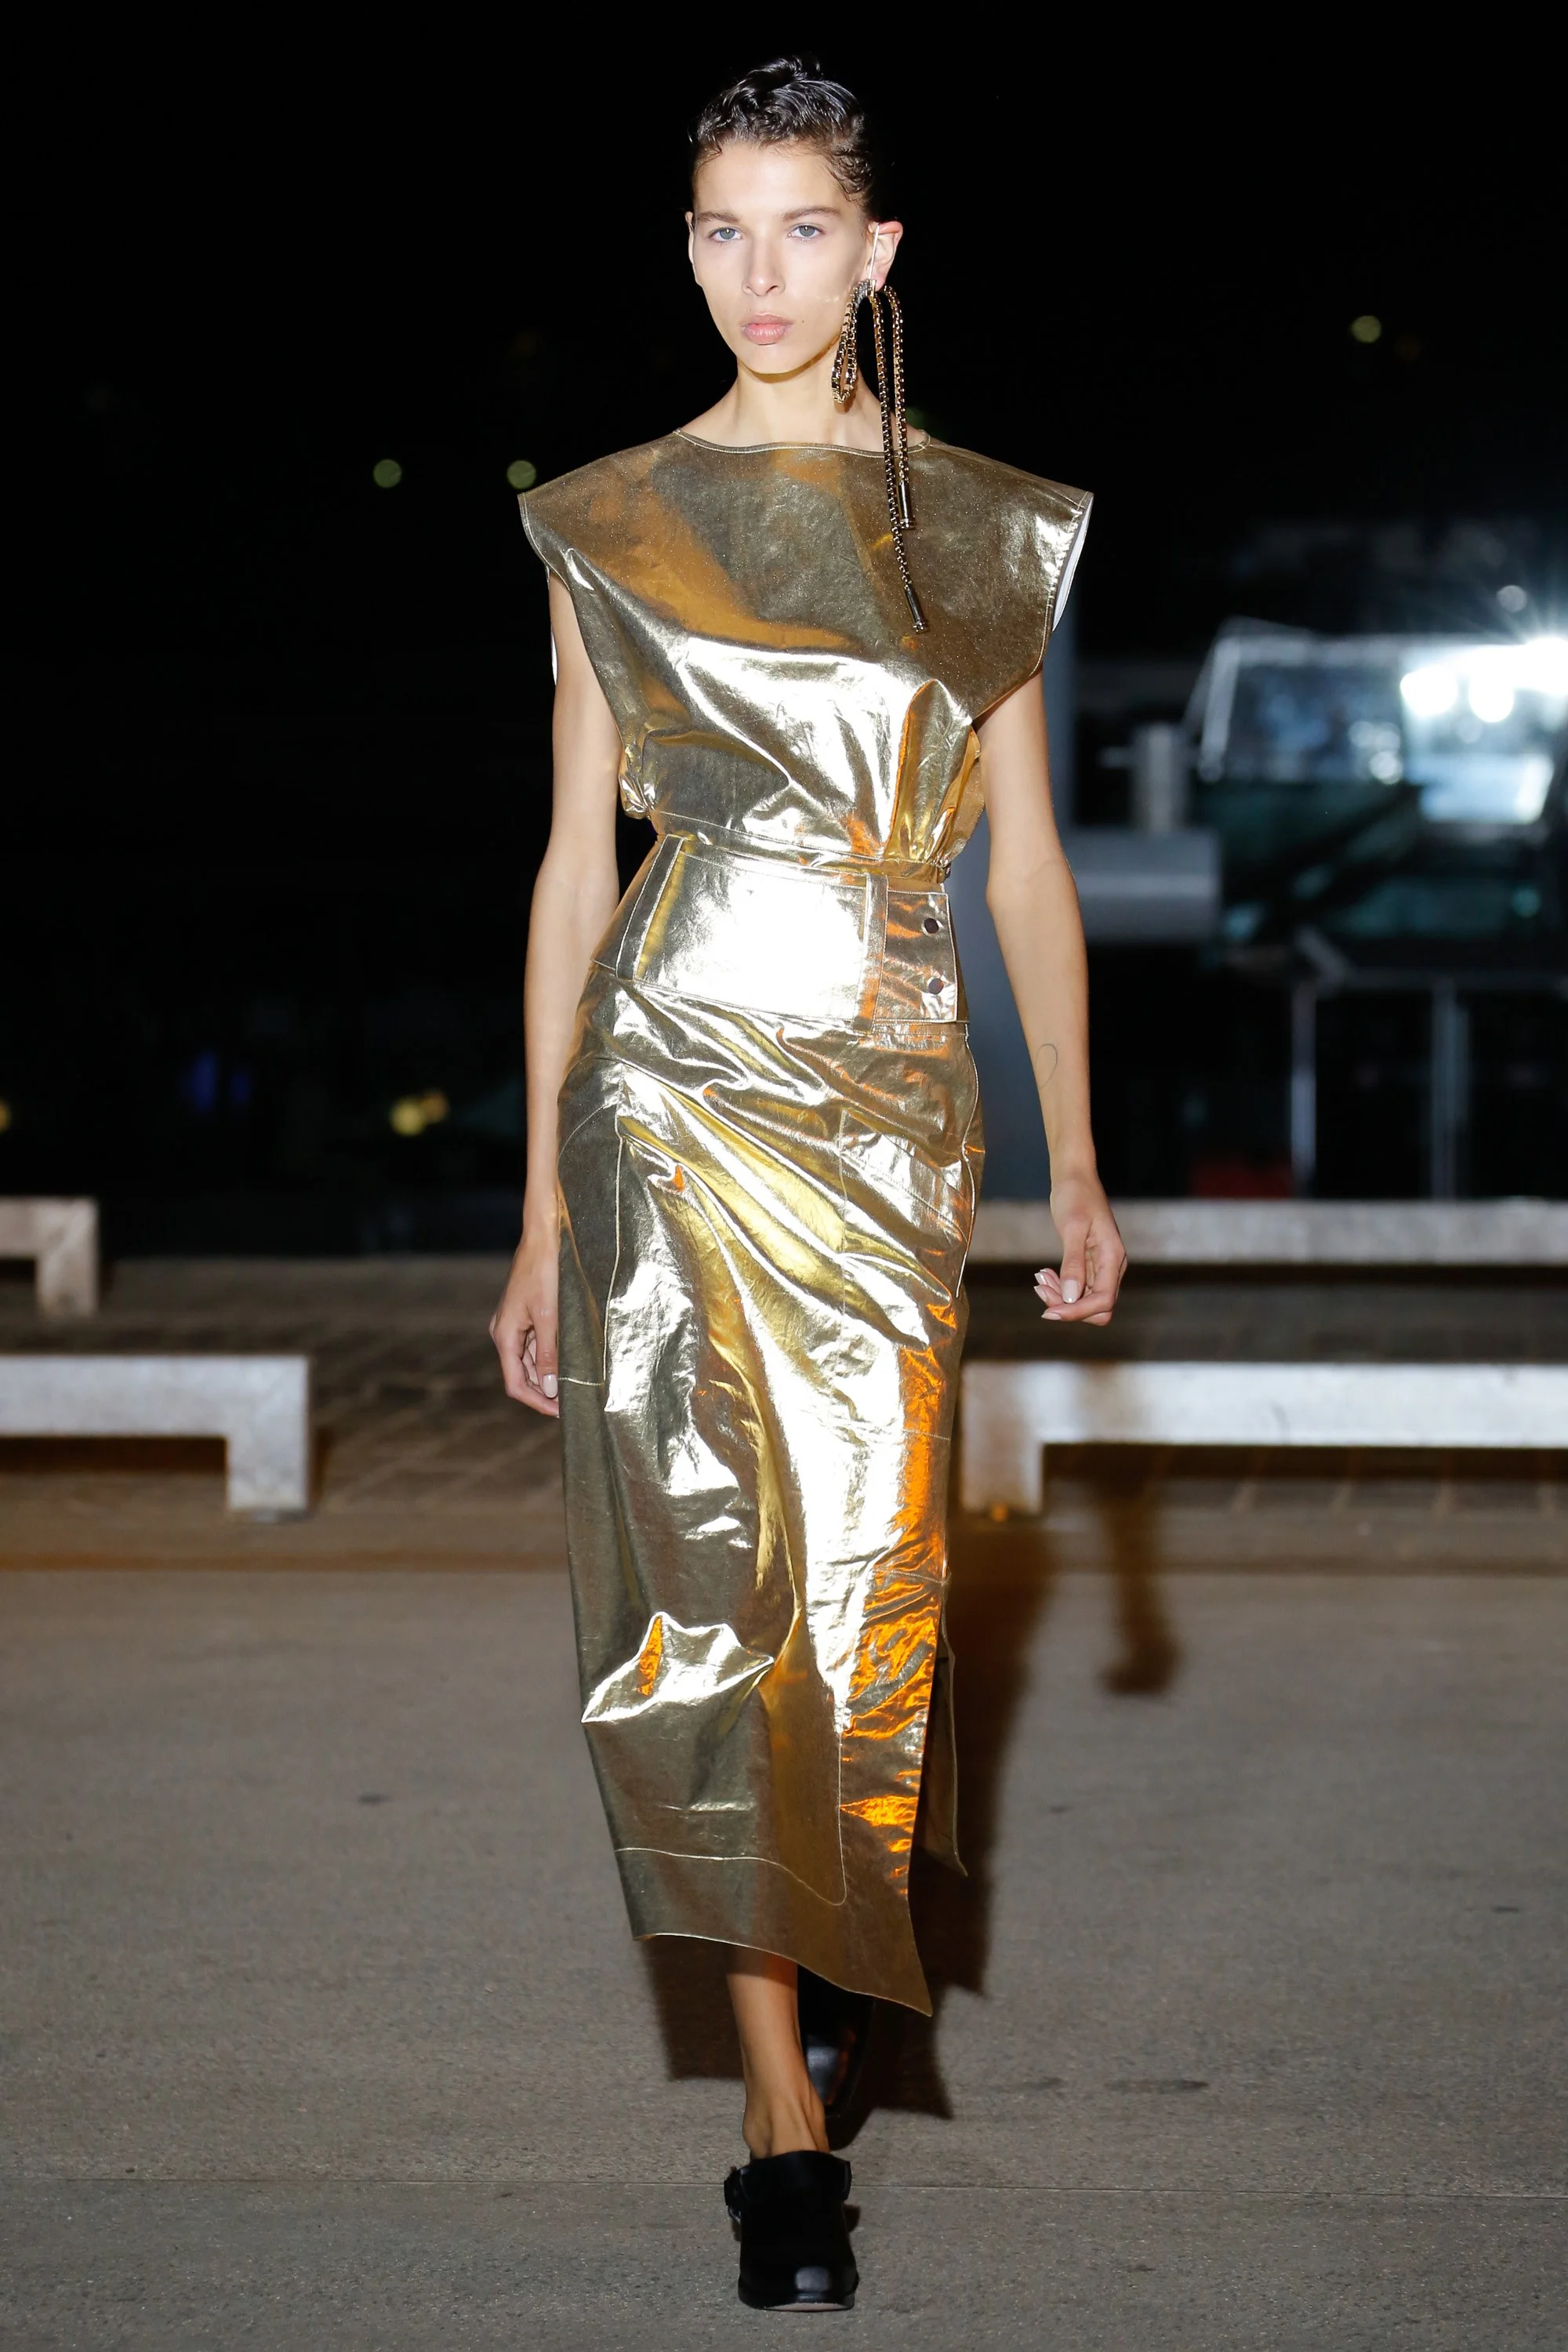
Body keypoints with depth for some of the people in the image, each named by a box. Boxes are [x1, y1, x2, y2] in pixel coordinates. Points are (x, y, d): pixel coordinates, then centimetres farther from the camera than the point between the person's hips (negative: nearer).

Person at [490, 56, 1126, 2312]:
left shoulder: (985, 533, 8)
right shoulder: (613, 524, 5)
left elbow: (1025, 861, 9)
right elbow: (577, 867, 5)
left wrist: (1078, 1157, 3)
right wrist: (543, 1206, 3)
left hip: (898, 1091, 2)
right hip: (677, 1076, -1)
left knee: (865, 1570, 5)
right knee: (718, 1576, -6)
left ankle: (822, 1952, 35)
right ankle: (790, 2135, -2)